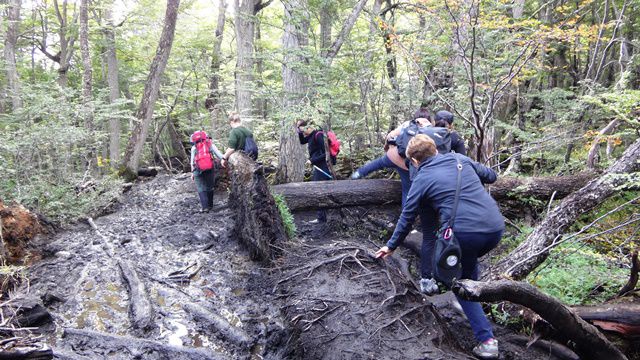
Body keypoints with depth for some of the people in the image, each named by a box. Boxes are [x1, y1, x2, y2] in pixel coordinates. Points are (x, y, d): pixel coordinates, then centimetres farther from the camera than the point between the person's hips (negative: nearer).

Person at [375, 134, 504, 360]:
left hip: (464, 234, -5)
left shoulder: (422, 179, 4)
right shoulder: (460, 159, 13)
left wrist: (391, 246, 24)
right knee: (469, 259, 35)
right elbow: (491, 176, 25)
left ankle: (486, 339, 9)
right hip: (496, 228, 5)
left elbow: (407, 218, 11)